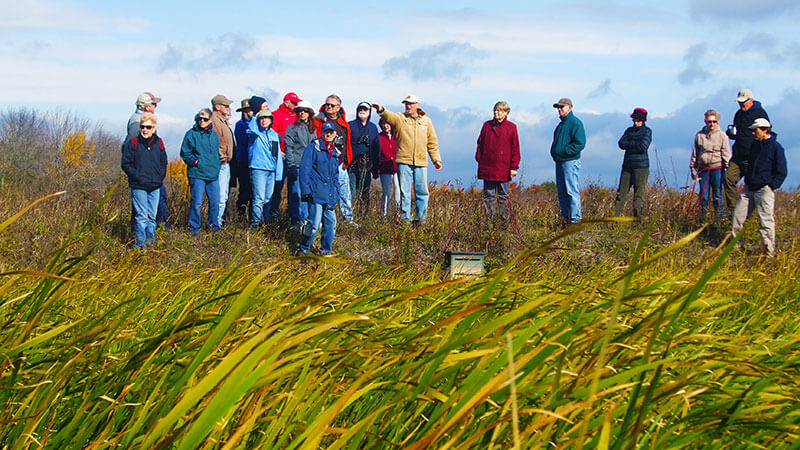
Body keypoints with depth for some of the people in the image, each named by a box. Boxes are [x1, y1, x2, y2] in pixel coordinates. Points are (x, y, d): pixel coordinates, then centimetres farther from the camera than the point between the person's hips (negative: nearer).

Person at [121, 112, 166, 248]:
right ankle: (140, 244, -2)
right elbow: (126, 164, -3)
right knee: (142, 215, -6)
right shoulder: (132, 143, -3)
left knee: (152, 216, 9)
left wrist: (160, 177, 3)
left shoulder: (159, 143, 8)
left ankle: (150, 241, 19)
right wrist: (138, 177, -11)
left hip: (155, 186, 4)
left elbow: (164, 163, 18)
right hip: (139, 187, -4)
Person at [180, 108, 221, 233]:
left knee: (215, 201, 5)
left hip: (213, 174, 5)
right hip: (197, 173, -5)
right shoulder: (191, 134, -1)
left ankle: (214, 224, 20)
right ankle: (194, 226, 5)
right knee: (196, 202, -6)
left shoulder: (214, 135, 15)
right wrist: (195, 161, -11)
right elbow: (185, 153, -1)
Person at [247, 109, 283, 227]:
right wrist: (255, 116, -7)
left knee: (268, 199, 9)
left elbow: (278, 154, 19)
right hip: (258, 169, -5)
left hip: (271, 170, 5)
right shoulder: (255, 133, 2)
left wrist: (278, 172, 14)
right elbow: (251, 128, -23)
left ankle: (265, 222, 19)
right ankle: (255, 223, -7)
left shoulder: (274, 135, 16)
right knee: (259, 199, -12)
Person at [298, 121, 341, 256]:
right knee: (314, 223, -12)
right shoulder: (313, 147, -1)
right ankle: (303, 248, 5)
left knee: (330, 222, 3)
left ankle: (326, 250, 16)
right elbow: (305, 169, -5)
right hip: (316, 192, -6)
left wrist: (337, 192, 19)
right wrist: (305, 189, -12)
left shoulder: (336, 151, 18)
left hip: (330, 194, 6)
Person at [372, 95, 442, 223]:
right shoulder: (400, 118, 6)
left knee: (422, 192, 5)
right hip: (404, 161, -2)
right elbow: (390, 116, -18)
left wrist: (436, 159, 11)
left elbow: (432, 142, 17)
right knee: (404, 192, -1)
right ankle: (405, 219, 4)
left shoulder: (426, 121, 14)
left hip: (421, 162, 2)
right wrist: (382, 111, -40)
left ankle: (422, 218, 14)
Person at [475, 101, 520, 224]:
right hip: (487, 168, 2)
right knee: (489, 196, 4)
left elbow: (515, 148, 2)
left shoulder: (511, 127, 3)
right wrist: (479, 161, 5)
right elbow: (480, 144, 12)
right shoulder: (487, 125, 8)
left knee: (504, 197, 4)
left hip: (504, 170, -2)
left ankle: (504, 222, 10)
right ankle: (489, 221, 8)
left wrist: (514, 167, -3)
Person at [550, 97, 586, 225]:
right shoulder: (561, 124, 20)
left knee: (572, 191, -9)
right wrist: (553, 151, 8)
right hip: (559, 162, 9)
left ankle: (575, 219, -7)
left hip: (570, 161, -9)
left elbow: (580, 144, -16)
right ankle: (565, 218, 15)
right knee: (561, 192, 10)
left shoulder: (575, 123, -8)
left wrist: (564, 151, -18)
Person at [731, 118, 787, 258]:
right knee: (738, 215, 6)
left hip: (764, 190, -7)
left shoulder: (776, 148, -8)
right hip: (748, 188, 7)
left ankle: (770, 252, 2)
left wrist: (771, 186, -11)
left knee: (766, 220, -4)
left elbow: (781, 172, -5)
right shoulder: (755, 145, 11)